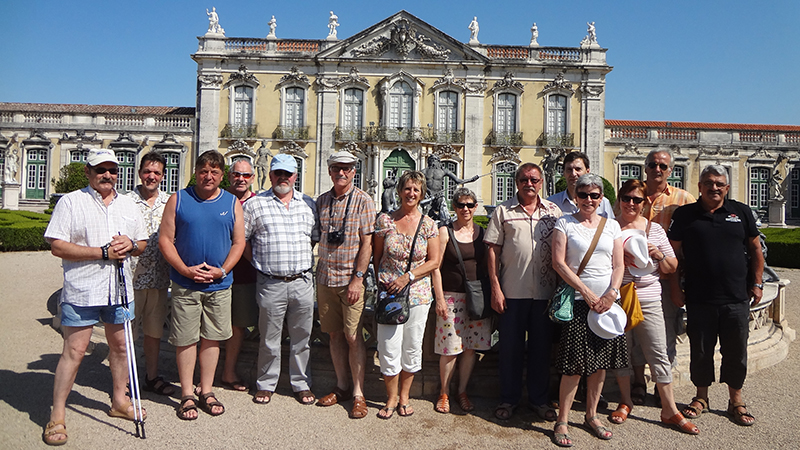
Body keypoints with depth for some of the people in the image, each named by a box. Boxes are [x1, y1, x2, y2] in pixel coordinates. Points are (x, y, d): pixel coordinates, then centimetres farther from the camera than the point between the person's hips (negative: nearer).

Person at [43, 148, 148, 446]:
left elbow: (143, 243, 17)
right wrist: (103, 253, -17)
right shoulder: (71, 202, -3)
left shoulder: (128, 205, 12)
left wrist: (130, 245, -7)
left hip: (119, 290, 5)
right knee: (74, 351, -3)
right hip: (81, 291, -5)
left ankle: (119, 401, 30)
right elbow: (57, 246, -11)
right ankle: (57, 417, 10)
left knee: (120, 346, 13)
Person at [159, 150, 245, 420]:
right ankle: (187, 395, 17)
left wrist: (222, 270, -8)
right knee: (185, 339, 4)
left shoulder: (232, 203, 6)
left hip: (219, 285, 2)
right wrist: (186, 270, -11)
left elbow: (238, 243, 6)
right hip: (185, 284, -1)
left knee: (212, 338, 9)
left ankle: (206, 391, 22)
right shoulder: (178, 200, 2)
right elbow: (165, 240, 0)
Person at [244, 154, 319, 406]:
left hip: (302, 282, 2)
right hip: (271, 283, -2)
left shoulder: (308, 205, 10)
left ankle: (301, 383, 26)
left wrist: (305, 260, 6)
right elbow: (241, 239, 4)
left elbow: (316, 238, 16)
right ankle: (266, 384, 26)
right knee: (269, 338, 8)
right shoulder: (255, 205, 2)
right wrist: (259, 261, 0)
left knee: (301, 337, 11)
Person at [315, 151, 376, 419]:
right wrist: (316, 276, 10)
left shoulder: (362, 201, -4)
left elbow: (367, 244, -9)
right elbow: (317, 238, 16)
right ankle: (341, 386, 25)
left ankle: (358, 394, 9)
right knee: (335, 334, 11)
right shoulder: (322, 201, 10)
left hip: (351, 280, -5)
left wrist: (358, 279, -14)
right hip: (325, 278, 5)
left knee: (353, 336, -3)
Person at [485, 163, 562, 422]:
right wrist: (495, 288, -6)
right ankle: (508, 399, 23)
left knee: (542, 347, 11)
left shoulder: (554, 211, 7)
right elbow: (493, 251, 0)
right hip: (512, 291, -1)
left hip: (545, 291, 2)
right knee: (510, 346, 7)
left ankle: (539, 399, 27)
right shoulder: (504, 211, 2)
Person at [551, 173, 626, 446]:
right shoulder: (565, 223, 2)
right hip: (577, 301, -4)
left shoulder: (611, 226, 12)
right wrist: (587, 293, -11)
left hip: (608, 301, 4)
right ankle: (562, 422, 7)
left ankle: (591, 416, 26)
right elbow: (558, 263, -6)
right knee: (574, 365, -5)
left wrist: (611, 293, -8)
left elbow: (619, 264, 9)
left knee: (600, 362, 9)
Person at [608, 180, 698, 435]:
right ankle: (626, 402, 25)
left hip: (648, 300, 1)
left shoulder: (655, 229, 7)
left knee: (659, 354, 1)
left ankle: (669, 410, 13)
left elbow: (672, 268, 11)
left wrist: (658, 254, -9)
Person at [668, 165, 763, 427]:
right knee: (700, 351, 9)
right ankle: (701, 397, 27)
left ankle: (736, 402, 26)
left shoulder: (741, 212, 7)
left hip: (736, 299, 1)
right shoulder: (685, 214, 2)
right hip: (699, 299, -1)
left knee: (736, 352, 9)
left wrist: (757, 283, 7)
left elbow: (755, 249, 12)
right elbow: (675, 251, 4)